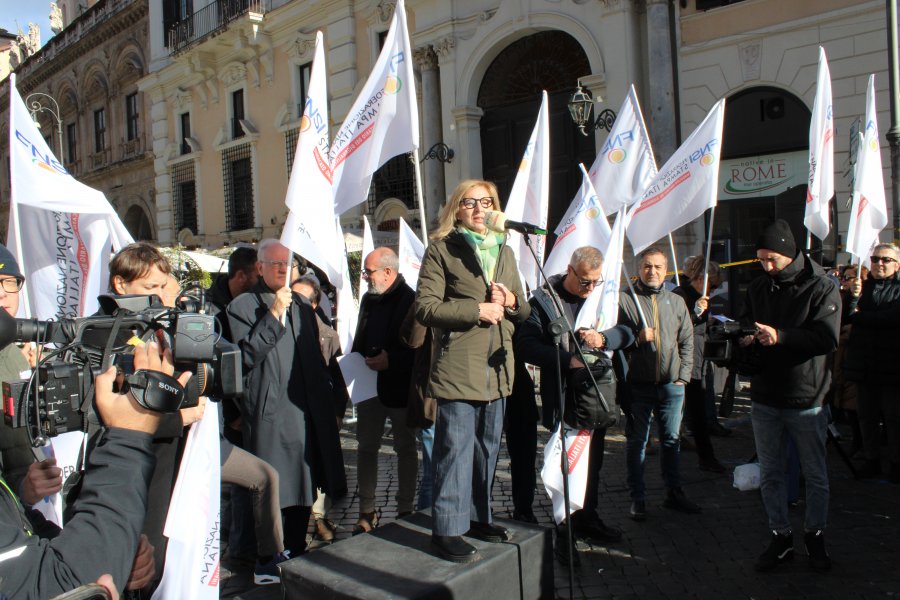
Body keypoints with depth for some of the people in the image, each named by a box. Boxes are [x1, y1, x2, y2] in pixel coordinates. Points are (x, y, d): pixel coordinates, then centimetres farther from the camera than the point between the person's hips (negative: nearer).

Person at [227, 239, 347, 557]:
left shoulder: (301, 306, 17)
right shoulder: (242, 306, 0)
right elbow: (246, 355, -13)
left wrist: (327, 403, 15)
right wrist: (274, 314, -16)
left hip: (306, 411, 6)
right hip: (270, 412, -6)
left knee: (302, 488, 13)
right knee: (273, 493, -3)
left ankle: (297, 554, 27)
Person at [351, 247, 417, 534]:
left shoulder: (409, 300, -13)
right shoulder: (369, 299, 12)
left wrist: (391, 361, -24)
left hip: (400, 388, -7)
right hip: (370, 385, 7)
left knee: (405, 448, 8)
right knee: (366, 447, 10)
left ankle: (405, 510, 20)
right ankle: (367, 512, 21)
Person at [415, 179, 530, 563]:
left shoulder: (504, 252, 17)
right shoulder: (441, 249, -2)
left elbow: (524, 311, 21)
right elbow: (424, 306, -11)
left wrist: (510, 302, -3)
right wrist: (477, 309, -17)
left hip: (497, 368, 7)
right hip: (458, 368, -6)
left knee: (487, 448, 15)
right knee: (455, 450, -3)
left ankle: (478, 516, 30)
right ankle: (446, 529, 10)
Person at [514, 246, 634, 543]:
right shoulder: (543, 300, -7)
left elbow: (628, 331, 2)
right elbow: (525, 346, -16)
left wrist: (604, 338, -20)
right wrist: (568, 359, -25)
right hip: (563, 398, -5)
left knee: (592, 460, 16)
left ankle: (588, 517, 32)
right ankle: (569, 524, 18)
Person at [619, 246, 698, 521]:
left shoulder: (676, 302, 11)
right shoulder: (624, 300, -2)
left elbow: (687, 341, 14)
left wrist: (683, 375, 6)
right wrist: (637, 337, -17)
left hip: (671, 385, 4)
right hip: (638, 385, -4)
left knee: (672, 440, 13)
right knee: (636, 441, 5)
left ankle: (674, 493, 28)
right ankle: (637, 498, 16)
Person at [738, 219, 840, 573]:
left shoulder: (821, 287, -9)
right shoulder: (758, 287, 7)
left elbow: (827, 337, -19)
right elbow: (745, 325, 16)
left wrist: (780, 336, -31)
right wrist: (745, 338, -7)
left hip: (806, 400, -4)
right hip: (764, 398, 4)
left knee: (815, 474, 11)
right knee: (770, 473, 11)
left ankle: (815, 537, 29)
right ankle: (780, 538, 25)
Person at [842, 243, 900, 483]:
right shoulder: (863, 287, 12)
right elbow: (845, 317, 3)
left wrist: (859, 316, -7)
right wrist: (853, 297, -15)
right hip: (863, 363, 4)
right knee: (867, 416, 11)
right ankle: (872, 459, 22)